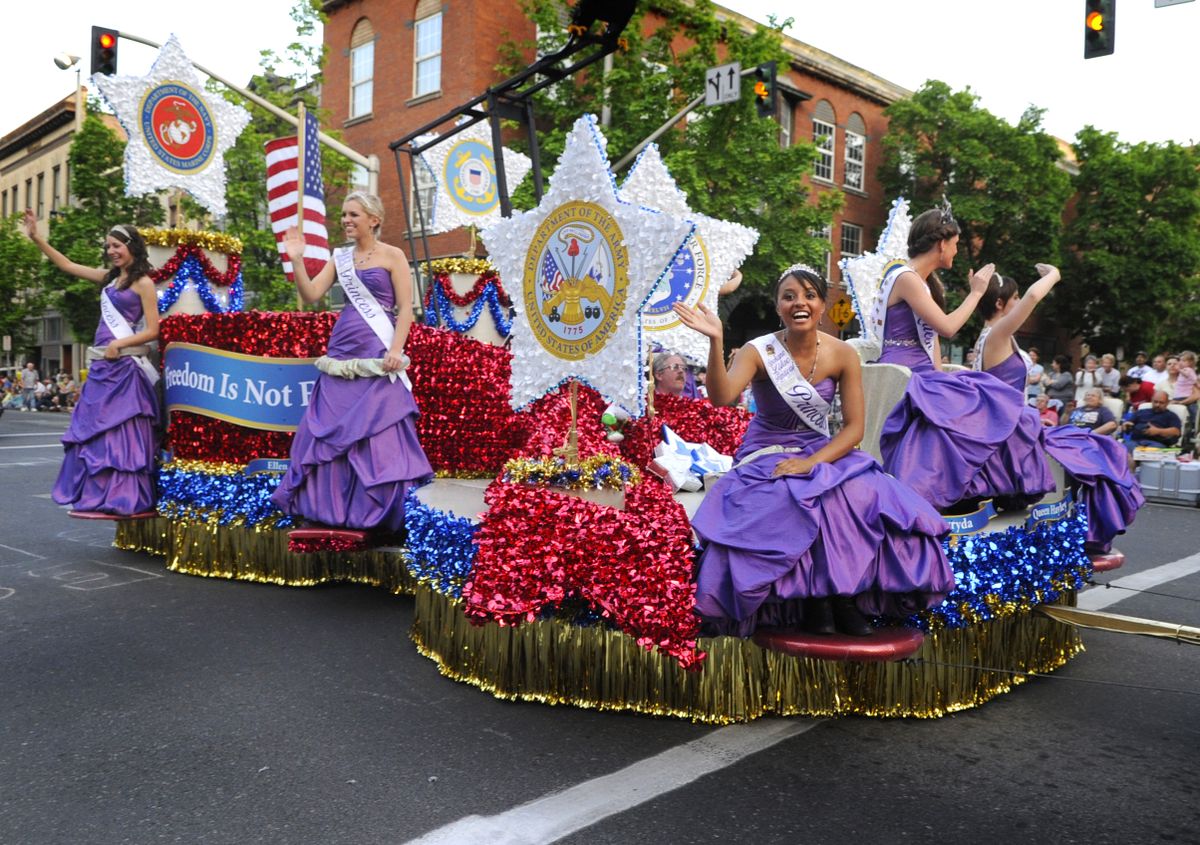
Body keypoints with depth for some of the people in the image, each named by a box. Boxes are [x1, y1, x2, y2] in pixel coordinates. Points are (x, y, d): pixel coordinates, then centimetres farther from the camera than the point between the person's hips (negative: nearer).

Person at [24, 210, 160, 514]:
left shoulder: (142, 283, -5)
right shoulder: (109, 277, 15)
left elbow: (153, 330, -9)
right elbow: (67, 265, 26)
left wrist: (119, 343, -19)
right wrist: (37, 239, 23)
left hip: (124, 365, -8)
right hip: (102, 364, 8)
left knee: (120, 431, -8)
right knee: (95, 429, 9)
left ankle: (124, 498, -4)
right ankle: (101, 496, 15)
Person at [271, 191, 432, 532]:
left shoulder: (392, 256, 0)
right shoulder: (340, 257, 14)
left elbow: (405, 308, -6)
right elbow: (311, 294, 6)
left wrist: (396, 349, -16)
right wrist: (296, 260, -6)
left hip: (377, 355, -6)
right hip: (341, 352, 6)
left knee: (377, 431, -3)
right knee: (331, 428, 6)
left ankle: (377, 509, 6)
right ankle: (331, 504, 16)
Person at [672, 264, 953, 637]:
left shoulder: (843, 355, -4)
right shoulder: (759, 351, -11)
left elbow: (854, 427, -7)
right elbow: (721, 397, -29)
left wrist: (812, 462, -21)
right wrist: (716, 342, -43)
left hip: (823, 453, 3)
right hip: (767, 458, -2)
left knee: (866, 495, -27)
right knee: (803, 501, -33)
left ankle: (846, 596, -10)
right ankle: (814, 598, -12)